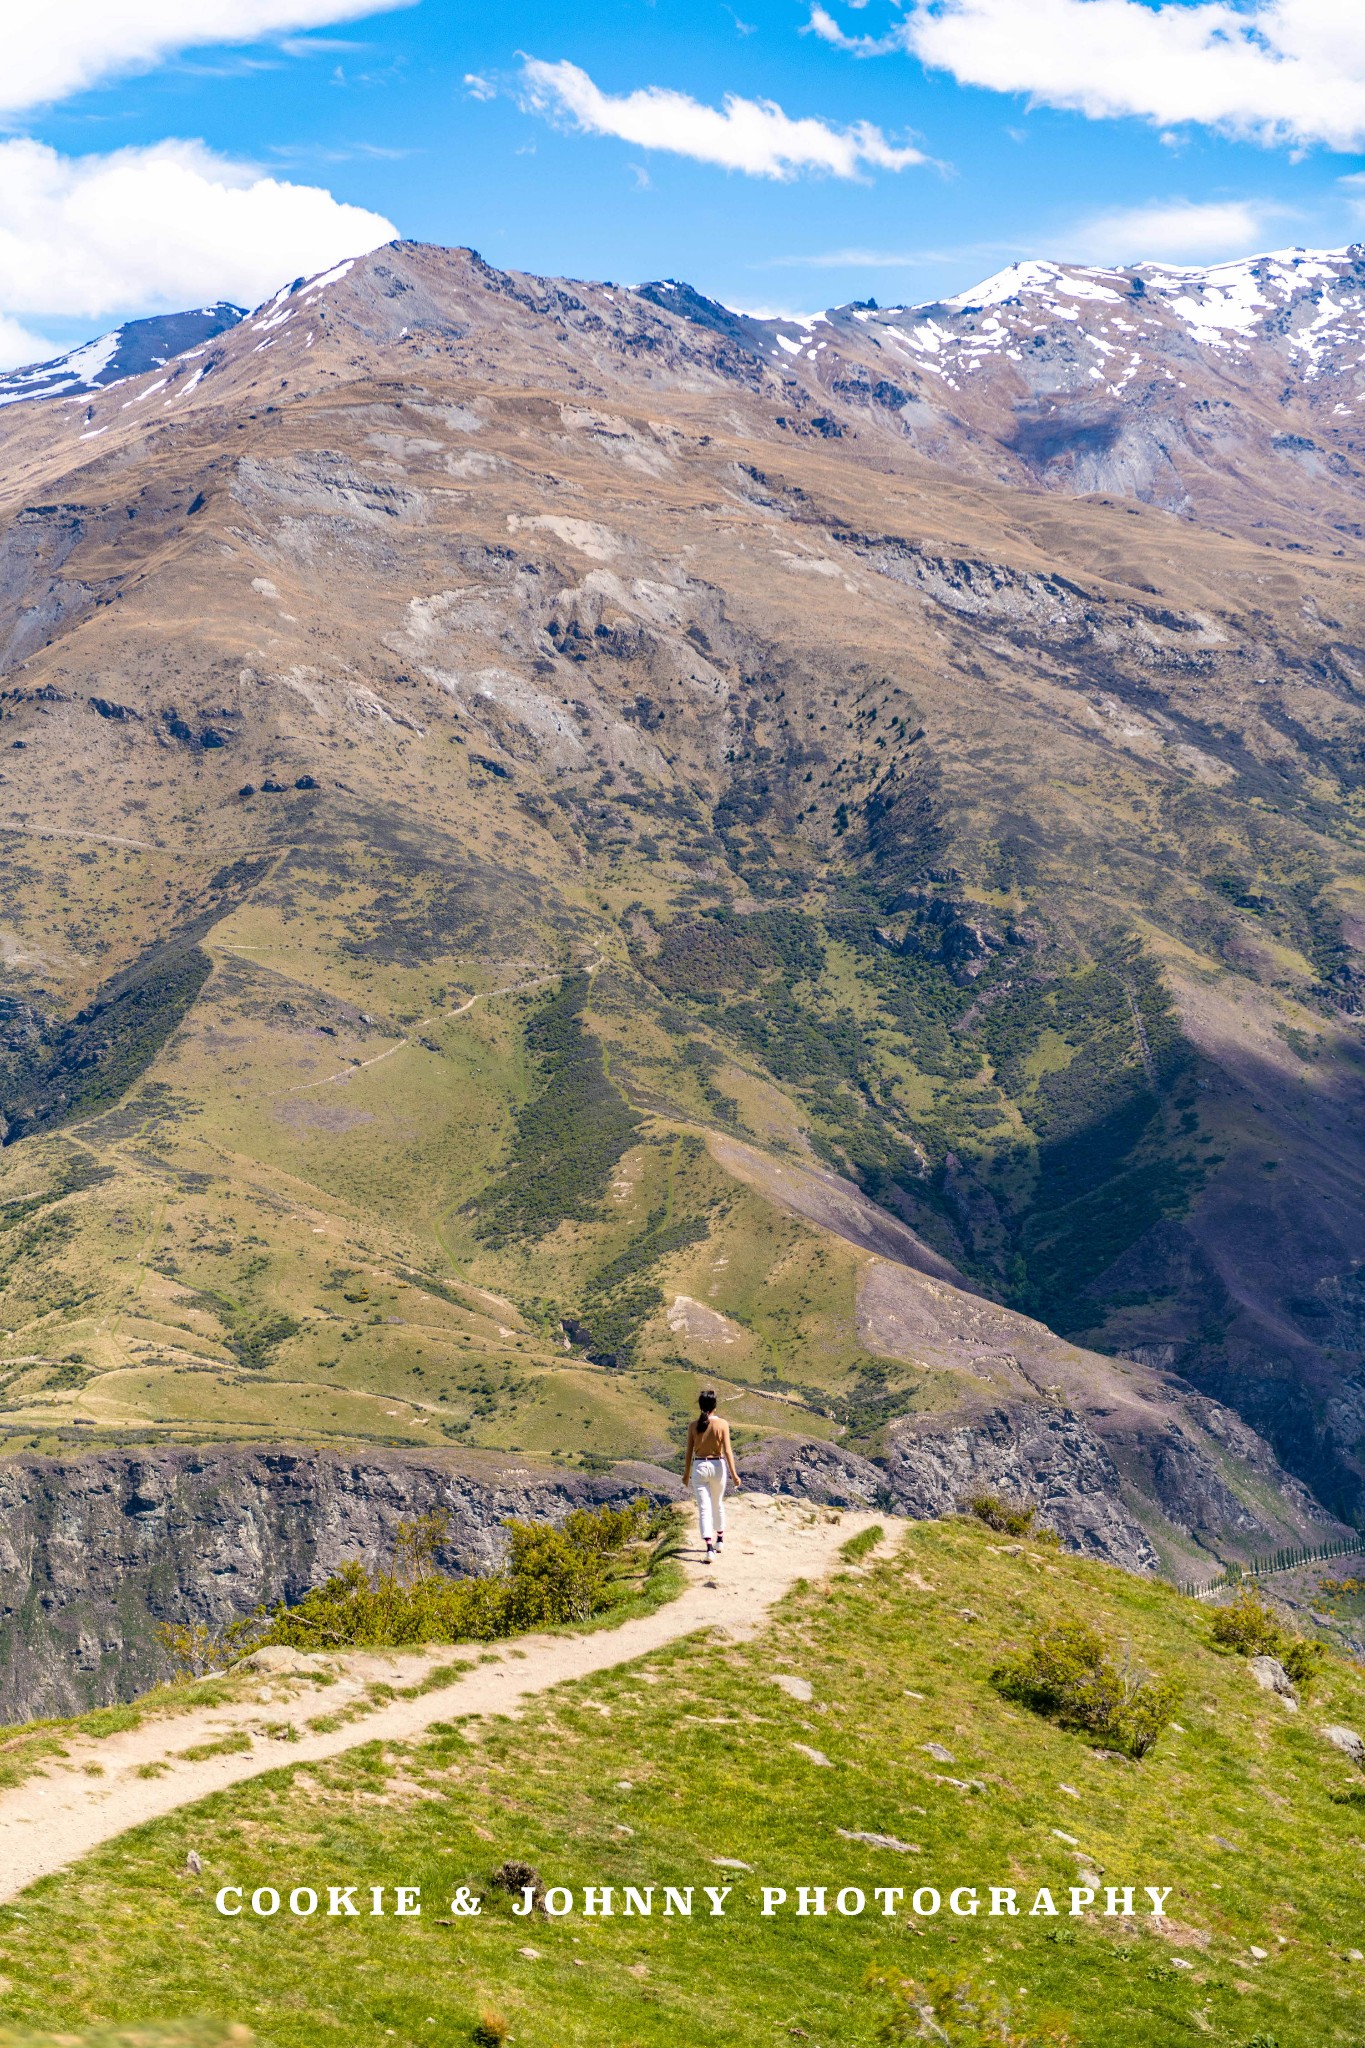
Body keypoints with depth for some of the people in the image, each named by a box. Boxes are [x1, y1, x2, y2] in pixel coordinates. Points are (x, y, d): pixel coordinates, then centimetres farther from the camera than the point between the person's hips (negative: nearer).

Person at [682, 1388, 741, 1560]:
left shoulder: (693, 1426, -4)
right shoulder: (722, 1424, -7)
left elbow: (689, 1452, 1)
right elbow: (727, 1451, -10)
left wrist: (686, 1474, 12)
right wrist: (733, 1474, -7)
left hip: (699, 1467, -1)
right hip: (717, 1466, 1)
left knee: (704, 1508, -2)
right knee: (718, 1504, 23)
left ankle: (709, 1547, -15)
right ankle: (720, 1540, 37)